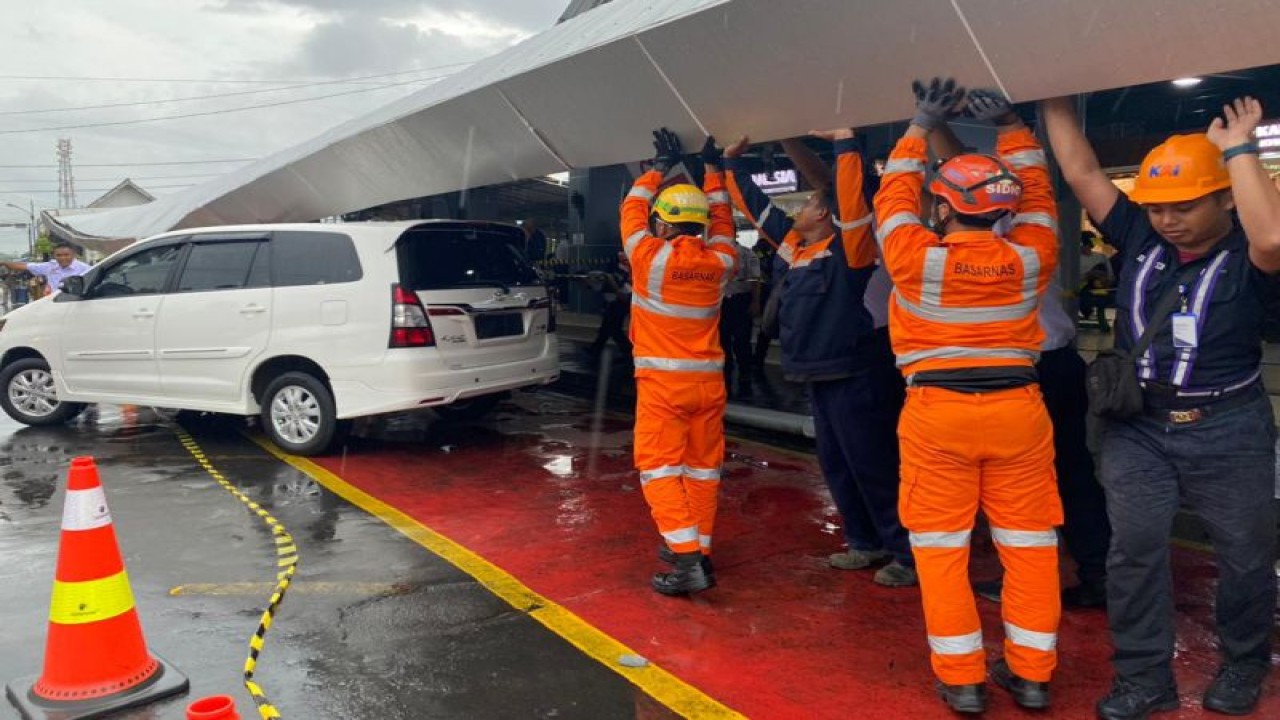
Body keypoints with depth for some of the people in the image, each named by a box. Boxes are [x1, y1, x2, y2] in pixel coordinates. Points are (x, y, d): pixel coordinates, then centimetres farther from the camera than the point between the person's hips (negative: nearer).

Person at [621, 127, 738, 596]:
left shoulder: (650, 258, -10)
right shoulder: (720, 263, -1)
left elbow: (632, 211, 8)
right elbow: (721, 221, 20)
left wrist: (661, 166, 18)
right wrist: (712, 170, 27)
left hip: (662, 381, -4)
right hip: (709, 380, 5)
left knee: (658, 467, -2)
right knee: (702, 465, 12)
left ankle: (689, 560, -11)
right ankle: (696, 548, 22)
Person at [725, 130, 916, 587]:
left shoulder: (847, 249, -12)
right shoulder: (791, 243, 10)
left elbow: (854, 196, -27)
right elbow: (755, 205, 19)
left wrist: (845, 142, -27)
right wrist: (732, 162, 21)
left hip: (857, 378, -9)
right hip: (820, 377, 9)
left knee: (874, 468, -3)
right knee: (836, 467, 15)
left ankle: (909, 554, 7)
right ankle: (868, 544, 28)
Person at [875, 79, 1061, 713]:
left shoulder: (917, 259, -8)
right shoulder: (1031, 259, -2)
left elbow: (893, 199, 7)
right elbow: (1036, 197, 16)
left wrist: (920, 129, 16)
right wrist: (1012, 131, 19)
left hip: (937, 412, -2)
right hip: (1017, 408, 3)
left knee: (941, 547, 8)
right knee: (1028, 542, 12)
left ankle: (961, 677, 12)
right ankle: (1031, 672, 21)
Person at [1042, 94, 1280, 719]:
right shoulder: (1139, 235, -1)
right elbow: (1080, 173, -2)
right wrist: (1056, 103, -4)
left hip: (1228, 427, -2)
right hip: (1139, 424, 3)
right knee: (1134, 550, 3)